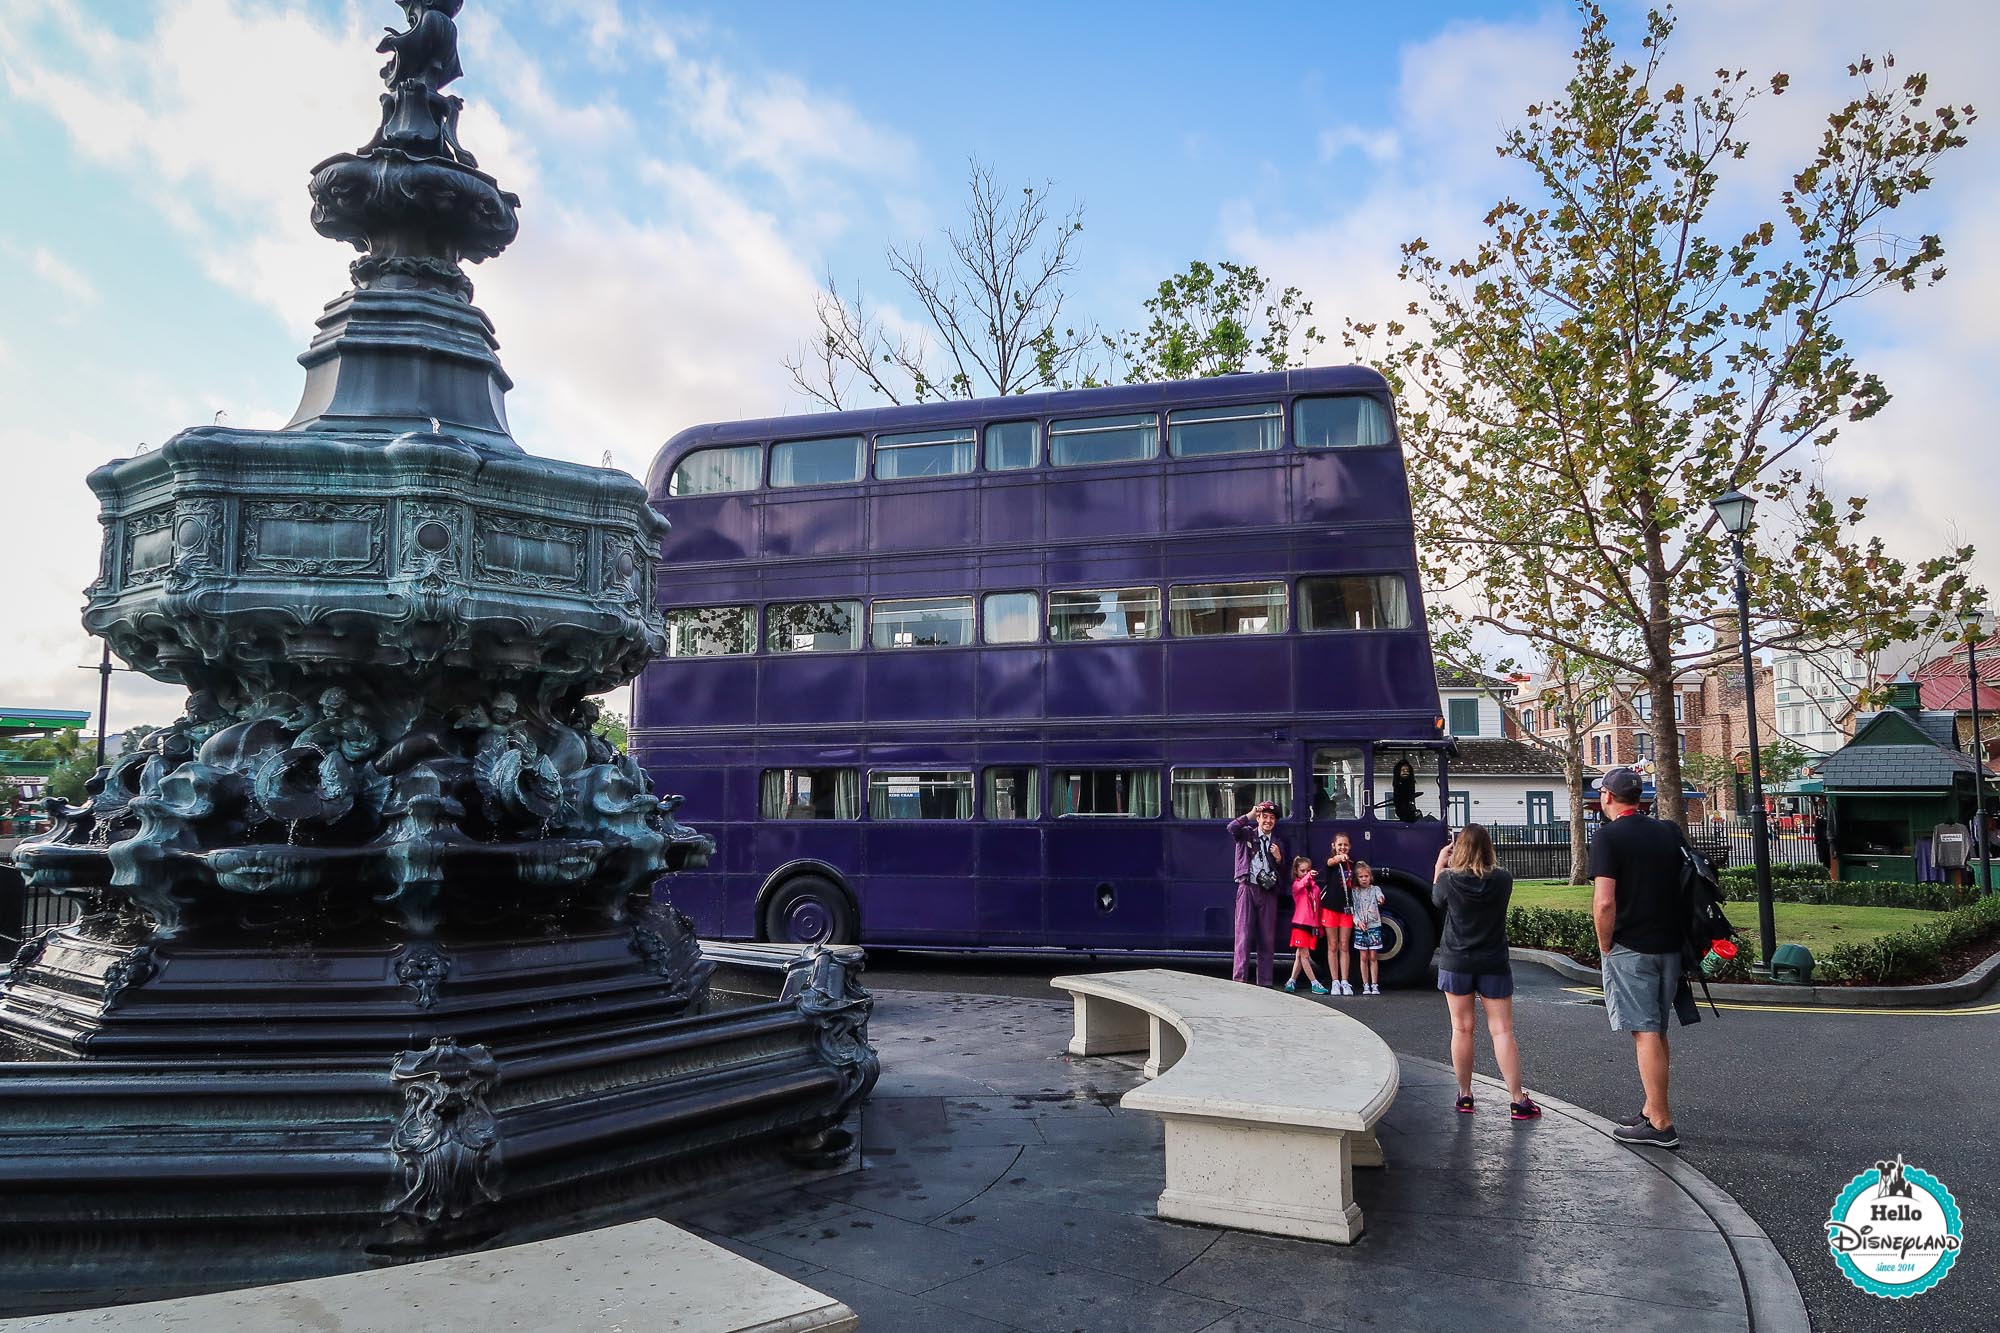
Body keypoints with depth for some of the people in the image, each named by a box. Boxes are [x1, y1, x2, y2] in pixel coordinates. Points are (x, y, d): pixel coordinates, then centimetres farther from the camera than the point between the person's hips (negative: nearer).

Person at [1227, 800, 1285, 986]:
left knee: (1268, 938, 4)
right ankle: (1239, 978, -9)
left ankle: (1264, 981, 8)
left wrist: (1279, 858, 2)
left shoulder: (1277, 843, 19)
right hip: (1248, 887, -4)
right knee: (1244, 933, -9)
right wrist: (1249, 815, -10)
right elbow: (1232, 828, -17)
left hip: (1268, 891, 4)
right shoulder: (1247, 834, 6)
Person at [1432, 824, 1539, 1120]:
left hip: (1456, 964, 0)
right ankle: (1517, 1100, 1)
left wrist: (1439, 866, 19)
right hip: (1493, 965, 0)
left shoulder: (1450, 879, -11)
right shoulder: (1503, 879, -9)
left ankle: (1464, 1095, 16)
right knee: (1502, 1031, 2)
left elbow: (1436, 898, 10)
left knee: (1462, 1029, 8)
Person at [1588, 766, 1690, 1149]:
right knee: (1657, 1032, 17)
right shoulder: (1670, 832, 8)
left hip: (1630, 949, -7)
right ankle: (1653, 1110, 26)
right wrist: (1685, 942, 18)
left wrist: (1605, 946, -6)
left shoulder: (1608, 837, -12)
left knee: (1645, 1033, -3)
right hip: (1670, 946, 7)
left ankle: (1661, 1125, 0)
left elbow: (1604, 903, -20)